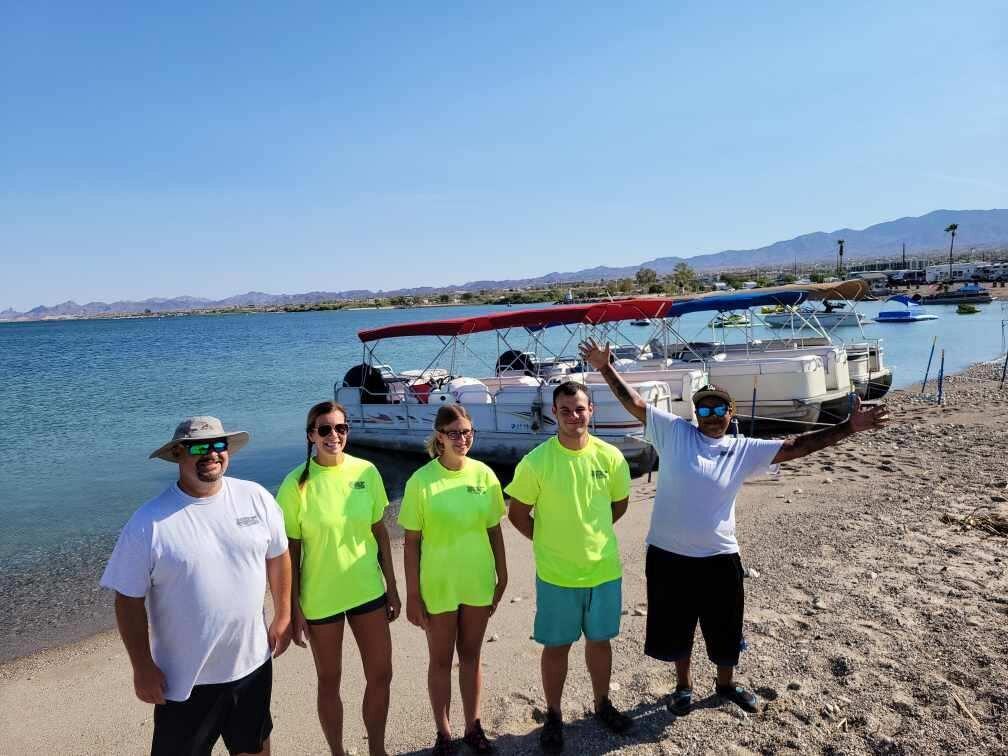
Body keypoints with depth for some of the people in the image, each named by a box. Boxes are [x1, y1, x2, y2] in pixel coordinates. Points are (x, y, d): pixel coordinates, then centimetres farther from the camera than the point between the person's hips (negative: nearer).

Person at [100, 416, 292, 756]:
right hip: (183, 675, -2)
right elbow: (129, 600, -11)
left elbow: (277, 556, 4)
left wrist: (283, 617, 7)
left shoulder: (256, 497, -8)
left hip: (252, 660, 3)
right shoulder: (149, 521, -18)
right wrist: (142, 667, -7)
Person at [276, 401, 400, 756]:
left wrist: (392, 587, 5)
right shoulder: (297, 483, -14)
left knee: (381, 675, 13)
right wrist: (294, 609, -7)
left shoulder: (366, 471, -6)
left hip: (368, 590, 3)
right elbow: (290, 552, -8)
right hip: (320, 597, -3)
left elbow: (380, 533, 3)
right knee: (329, 681, 15)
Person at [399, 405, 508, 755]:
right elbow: (411, 542, -9)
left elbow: (495, 530, 4)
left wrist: (502, 576, 6)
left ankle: (473, 727, 36)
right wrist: (413, 594, -8)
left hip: (478, 583, 3)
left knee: (471, 655, 18)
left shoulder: (484, 474, -5)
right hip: (438, 586, -2)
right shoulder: (421, 480, -14)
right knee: (441, 660, 15)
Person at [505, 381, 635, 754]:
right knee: (556, 647, 13)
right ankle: (553, 716, 34)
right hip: (556, 574, -2)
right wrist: (550, 541, -1)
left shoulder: (611, 457, -8)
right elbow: (517, 513, -4)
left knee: (600, 640, 21)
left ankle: (602, 704, 43)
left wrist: (590, 532, 9)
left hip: (605, 570, 3)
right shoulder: (536, 461, -16)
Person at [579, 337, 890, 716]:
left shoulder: (745, 450, -1)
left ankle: (726, 683, 47)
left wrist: (848, 427, -10)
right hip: (669, 555, -1)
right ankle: (683, 684, 43)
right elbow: (634, 403, -8)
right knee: (675, 627, 17)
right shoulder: (674, 432, -6)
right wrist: (605, 367, -14)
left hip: (719, 557, 1)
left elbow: (795, 446, -4)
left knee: (725, 628, 18)